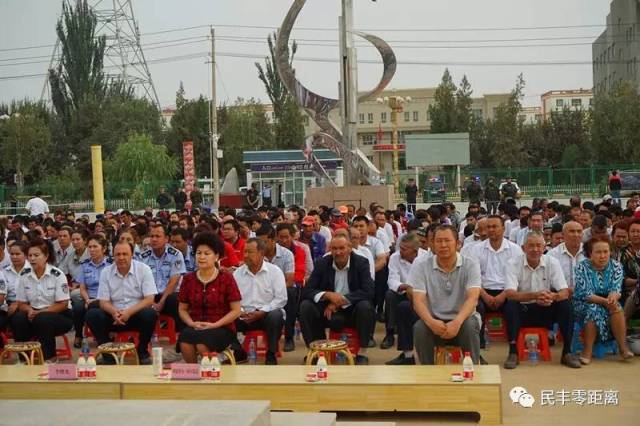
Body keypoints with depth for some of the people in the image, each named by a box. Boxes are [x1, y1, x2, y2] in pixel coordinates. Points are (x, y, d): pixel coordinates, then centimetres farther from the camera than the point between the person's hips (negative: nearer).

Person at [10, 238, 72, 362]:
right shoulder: (24, 275, 1)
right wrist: (30, 310, -18)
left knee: (42, 320, -35)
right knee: (17, 319, -27)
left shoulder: (57, 275, -12)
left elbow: (63, 304, -12)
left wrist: (39, 312, -20)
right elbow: (21, 303, 5)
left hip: (58, 315, -3)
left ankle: (50, 357, -13)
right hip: (34, 313, 4)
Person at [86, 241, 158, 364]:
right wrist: (114, 312, -24)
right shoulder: (106, 272, 1)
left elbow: (149, 299, -11)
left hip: (137, 314, -2)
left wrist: (129, 312, -26)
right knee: (91, 315, -23)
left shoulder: (144, 269, -6)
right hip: (114, 316, 2)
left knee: (150, 314, -34)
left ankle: (142, 352, -8)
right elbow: (104, 302, 0)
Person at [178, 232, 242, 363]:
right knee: (184, 338, -32)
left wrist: (214, 325, -13)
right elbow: (182, 309, 13)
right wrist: (192, 323, -8)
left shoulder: (226, 278, -1)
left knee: (202, 343, -34)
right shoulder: (188, 279, 8)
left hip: (222, 328, -3)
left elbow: (236, 311, -2)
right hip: (195, 327, 3)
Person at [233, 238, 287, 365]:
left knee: (275, 315, -36)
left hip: (268, 313, -2)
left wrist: (261, 312, -16)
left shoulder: (274, 271, 0)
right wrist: (240, 311, -19)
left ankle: (271, 354, -14)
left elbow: (281, 299, -7)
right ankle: (238, 352, 3)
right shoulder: (238, 273, 8)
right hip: (245, 315, 3)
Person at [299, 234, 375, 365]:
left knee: (365, 306, -32)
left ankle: (362, 353, -16)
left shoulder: (361, 263, -5)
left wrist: (339, 301, -23)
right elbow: (307, 290, -5)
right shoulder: (322, 263, 0)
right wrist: (328, 295, -25)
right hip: (328, 311, 2)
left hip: (352, 310, -1)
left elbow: (368, 291, -17)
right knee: (305, 306, -22)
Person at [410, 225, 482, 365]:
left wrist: (457, 322, -37)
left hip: (461, 319, 0)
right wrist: (431, 321, -34)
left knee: (470, 325, -32)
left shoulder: (470, 264, -5)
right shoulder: (421, 265, -4)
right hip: (434, 320, 1)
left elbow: (473, 298, -18)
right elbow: (418, 300, -13)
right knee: (419, 328, -29)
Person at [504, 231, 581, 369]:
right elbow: (509, 293, -23)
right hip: (523, 310, -2)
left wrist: (553, 297, -37)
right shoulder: (514, 264, -10)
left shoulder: (553, 263, -3)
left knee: (566, 305, -24)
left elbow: (564, 293, -11)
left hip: (545, 311, 2)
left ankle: (567, 352, -12)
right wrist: (535, 295, -40)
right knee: (510, 306, -32)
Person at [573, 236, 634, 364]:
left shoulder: (616, 266, -4)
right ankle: (587, 351, -26)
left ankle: (622, 347, -21)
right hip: (584, 305, -3)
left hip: (609, 305, 3)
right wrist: (606, 300, -34)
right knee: (593, 310, -33)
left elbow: (616, 290, -13)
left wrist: (613, 297, -38)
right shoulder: (582, 267, -14)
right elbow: (585, 294, -20)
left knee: (617, 307, -28)